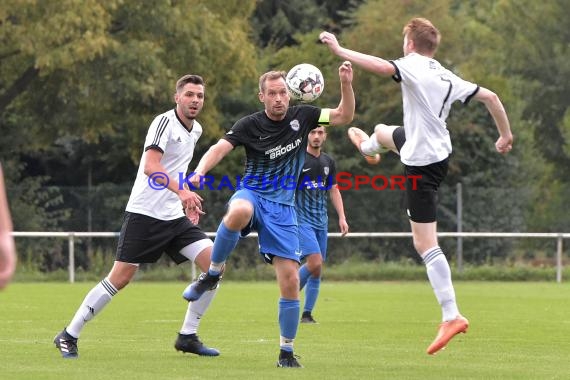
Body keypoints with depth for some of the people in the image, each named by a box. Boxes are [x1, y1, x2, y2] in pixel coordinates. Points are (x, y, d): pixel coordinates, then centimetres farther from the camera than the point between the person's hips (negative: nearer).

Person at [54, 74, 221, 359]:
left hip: (175, 217, 7)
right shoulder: (165, 122, -12)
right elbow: (150, 167, -27)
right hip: (144, 214, -7)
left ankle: (188, 336, 2)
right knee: (120, 278, -8)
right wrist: (181, 191, -39)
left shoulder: (196, 130, 13)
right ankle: (68, 336, 4)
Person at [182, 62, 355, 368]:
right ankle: (212, 273, -19)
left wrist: (346, 84, -10)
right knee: (239, 212, -43)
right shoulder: (249, 125, -6)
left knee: (290, 281, -6)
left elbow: (344, 116, 7)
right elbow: (220, 148, -17)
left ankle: (286, 352, 10)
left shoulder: (302, 116, 3)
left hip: (282, 207, 3)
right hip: (253, 194, -2)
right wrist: (200, 171, -38)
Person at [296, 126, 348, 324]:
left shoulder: (328, 162, 12)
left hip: (321, 221, 6)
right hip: (301, 219, -6)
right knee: (315, 263, -20)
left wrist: (342, 217, 10)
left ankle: (307, 313, 9)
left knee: (317, 270, 3)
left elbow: (334, 190, 18)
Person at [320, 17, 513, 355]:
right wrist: (506, 135, 14)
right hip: (438, 150, 9)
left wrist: (339, 50, -34)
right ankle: (368, 145, 80)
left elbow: (382, 66, -39)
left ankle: (452, 317, -12)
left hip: (422, 165, -9)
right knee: (384, 132, 39)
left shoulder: (414, 67, -19)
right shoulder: (447, 77, 2)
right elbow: (490, 96, 3)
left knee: (425, 244, -8)